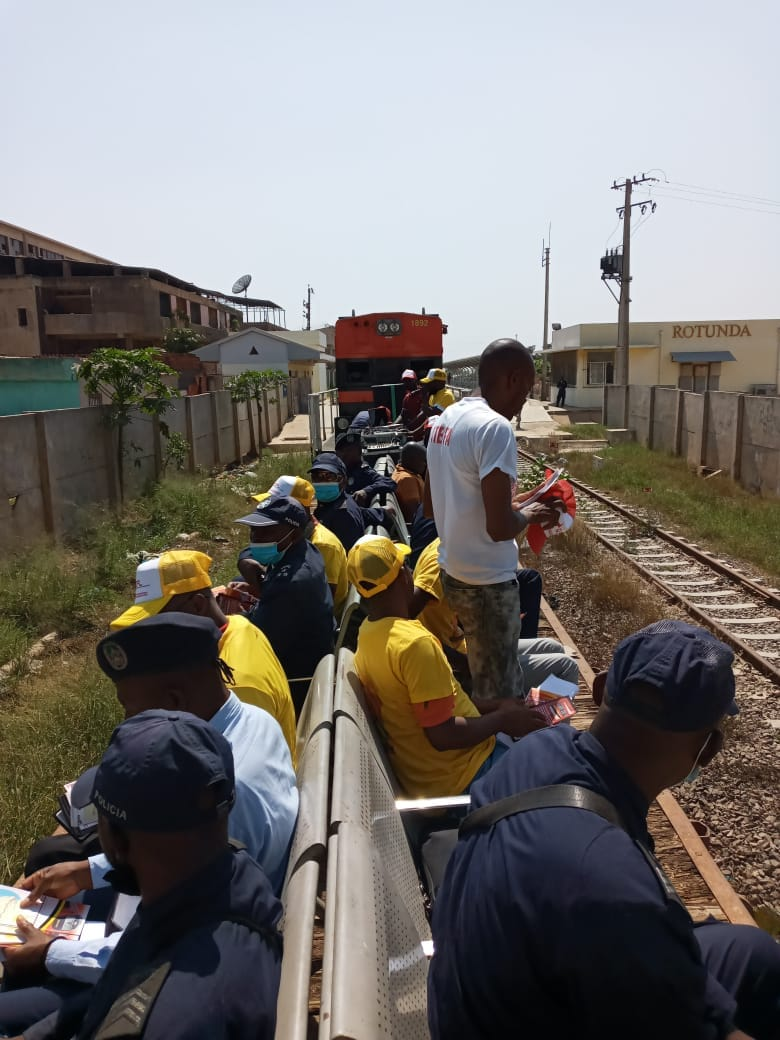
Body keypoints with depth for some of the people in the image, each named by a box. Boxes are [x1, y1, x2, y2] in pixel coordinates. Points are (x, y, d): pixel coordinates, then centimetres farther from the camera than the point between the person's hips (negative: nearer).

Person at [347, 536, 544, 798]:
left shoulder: (367, 633, 1)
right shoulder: (415, 642, -28)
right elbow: (443, 735, -26)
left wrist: (493, 706, 7)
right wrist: (502, 719, -12)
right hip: (458, 777, -9)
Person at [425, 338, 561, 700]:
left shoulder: (446, 419, 6)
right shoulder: (495, 428, -22)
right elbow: (499, 527, -27)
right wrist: (528, 514, -5)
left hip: (454, 571, 9)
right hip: (488, 581, -9)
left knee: (485, 679, 24)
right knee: (501, 691, 6)